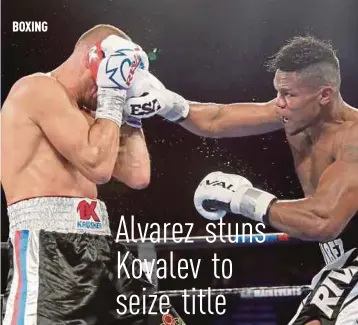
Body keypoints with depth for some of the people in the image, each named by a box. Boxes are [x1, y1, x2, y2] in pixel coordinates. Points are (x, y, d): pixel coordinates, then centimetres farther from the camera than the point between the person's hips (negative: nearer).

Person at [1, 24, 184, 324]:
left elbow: (138, 176, 16)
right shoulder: (40, 89, -6)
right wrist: (112, 99, -6)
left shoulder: (84, 115, 21)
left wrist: (129, 112, 17)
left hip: (98, 244, 9)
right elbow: (98, 166, -17)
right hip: (48, 244, -9)